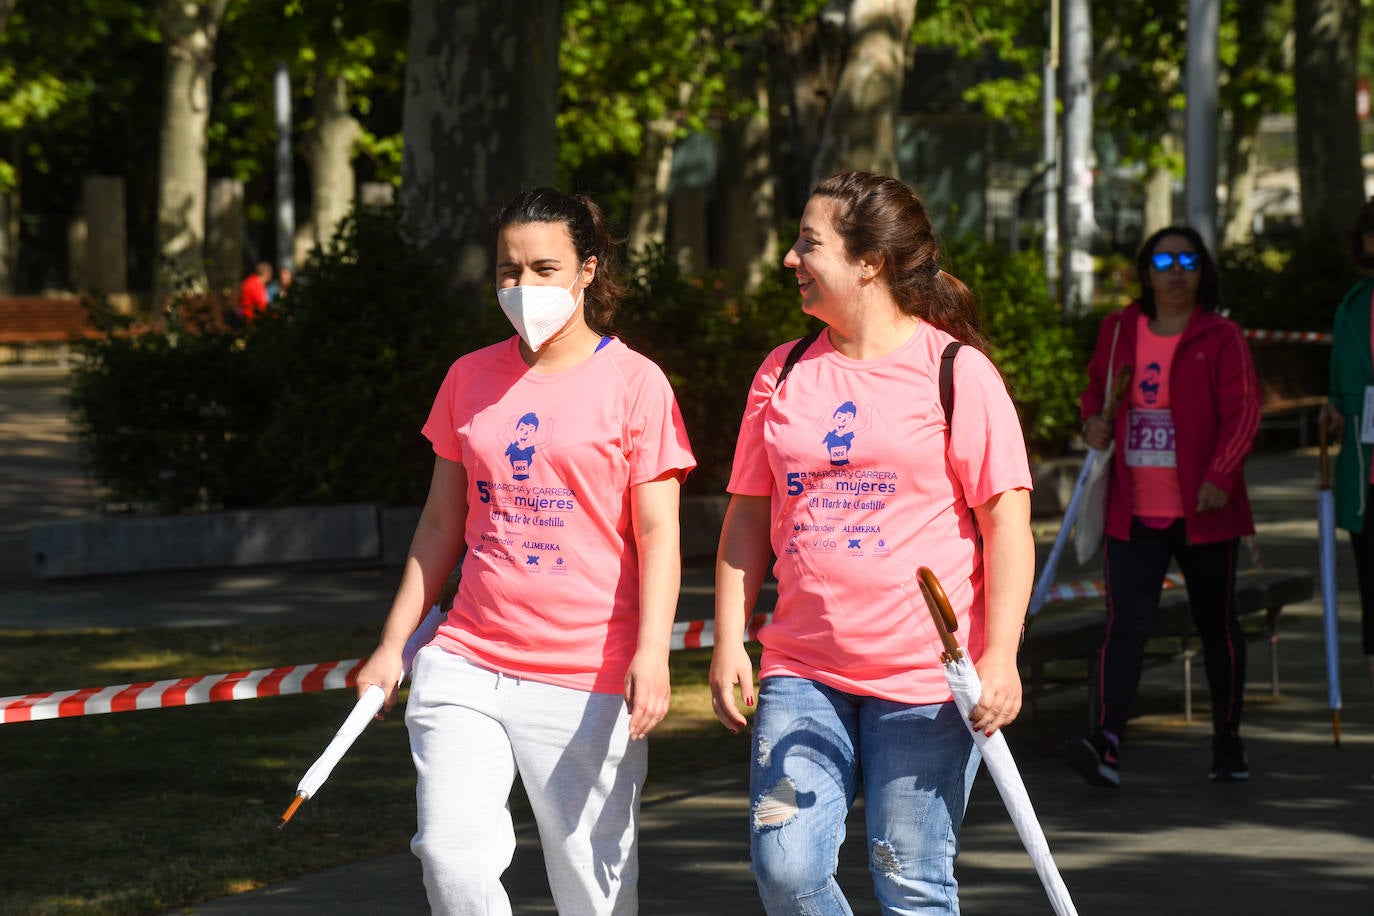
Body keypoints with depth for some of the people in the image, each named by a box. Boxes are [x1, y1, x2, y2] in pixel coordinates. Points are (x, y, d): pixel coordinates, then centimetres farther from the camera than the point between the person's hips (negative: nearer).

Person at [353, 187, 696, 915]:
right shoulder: (471, 379, 11)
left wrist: (652, 652, -17)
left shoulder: (633, 383, -1)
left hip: (585, 677, -3)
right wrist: (393, 643, 14)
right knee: (451, 852, -13)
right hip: (468, 664, 3)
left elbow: (657, 534, -5)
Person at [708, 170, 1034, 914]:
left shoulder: (956, 371, -3)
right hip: (803, 671, 4)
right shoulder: (784, 374, 11)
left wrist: (1000, 658, -12)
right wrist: (729, 643, 7)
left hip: (925, 678, -4)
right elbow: (748, 516, 16)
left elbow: (1007, 518, -5)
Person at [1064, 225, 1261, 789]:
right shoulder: (1118, 332, 9)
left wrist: (1220, 476, -24)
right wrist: (1094, 420, 1)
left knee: (1217, 625, 10)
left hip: (1202, 511, -2)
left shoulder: (1220, 339, -4)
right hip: (1134, 511, 2)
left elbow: (1242, 412, -10)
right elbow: (1096, 389, 24)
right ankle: (1105, 746, -22)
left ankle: (1228, 741, 26)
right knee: (1126, 623, -11)